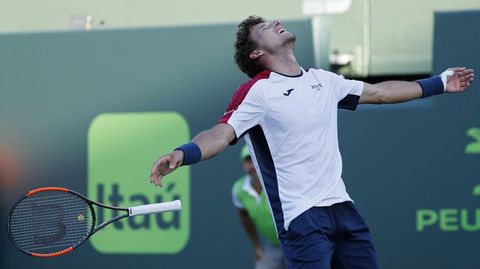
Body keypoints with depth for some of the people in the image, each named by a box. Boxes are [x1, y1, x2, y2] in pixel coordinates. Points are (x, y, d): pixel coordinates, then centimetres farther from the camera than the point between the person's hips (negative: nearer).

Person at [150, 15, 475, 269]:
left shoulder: (324, 79, 13)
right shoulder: (258, 91, -7)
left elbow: (380, 92, 25)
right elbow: (221, 134, -19)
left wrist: (440, 83, 30)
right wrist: (181, 154, -39)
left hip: (342, 207, 7)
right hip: (302, 216, -6)